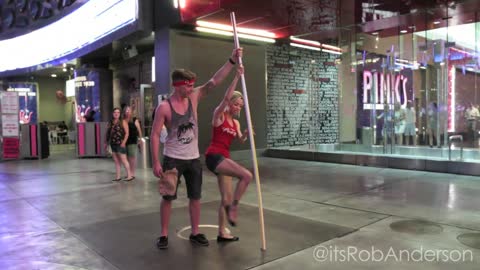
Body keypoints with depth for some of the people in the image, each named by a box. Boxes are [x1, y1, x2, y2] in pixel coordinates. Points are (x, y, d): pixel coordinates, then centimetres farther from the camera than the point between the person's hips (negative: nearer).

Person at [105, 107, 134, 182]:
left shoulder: (123, 122, -2)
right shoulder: (110, 123, 12)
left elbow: (127, 133, -7)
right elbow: (107, 133, 17)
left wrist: (124, 142, -15)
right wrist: (106, 143, 12)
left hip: (120, 144, -6)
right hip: (113, 144, 6)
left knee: (123, 160, -6)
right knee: (116, 161, 10)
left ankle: (129, 175, 0)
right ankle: (118, 176, 15)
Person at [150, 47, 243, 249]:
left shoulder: (193, 98, 0)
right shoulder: (164, 107, -12)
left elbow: (215, 81, -5)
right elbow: (155, 135, -11)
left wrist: (232, 61, -14)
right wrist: (155, 162, -15)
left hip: (193, 158, 4)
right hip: (172, 159, -4)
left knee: (195, 197, 10)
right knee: (168, 197, 5)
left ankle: (195, 233, 24)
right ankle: (164, 235, 20)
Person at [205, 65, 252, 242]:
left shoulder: (235, 123, 17)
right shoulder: (219, 115, -3)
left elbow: (241, 140, 4)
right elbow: (226, 97, -20)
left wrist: (246, 134, -17)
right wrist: (237, 77, -22)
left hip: (224, 158, 8)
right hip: (214, 156, -8)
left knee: (226, 198, 10)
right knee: (246, 175, -24)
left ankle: (222, 233, 21)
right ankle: (233, 207, -6)